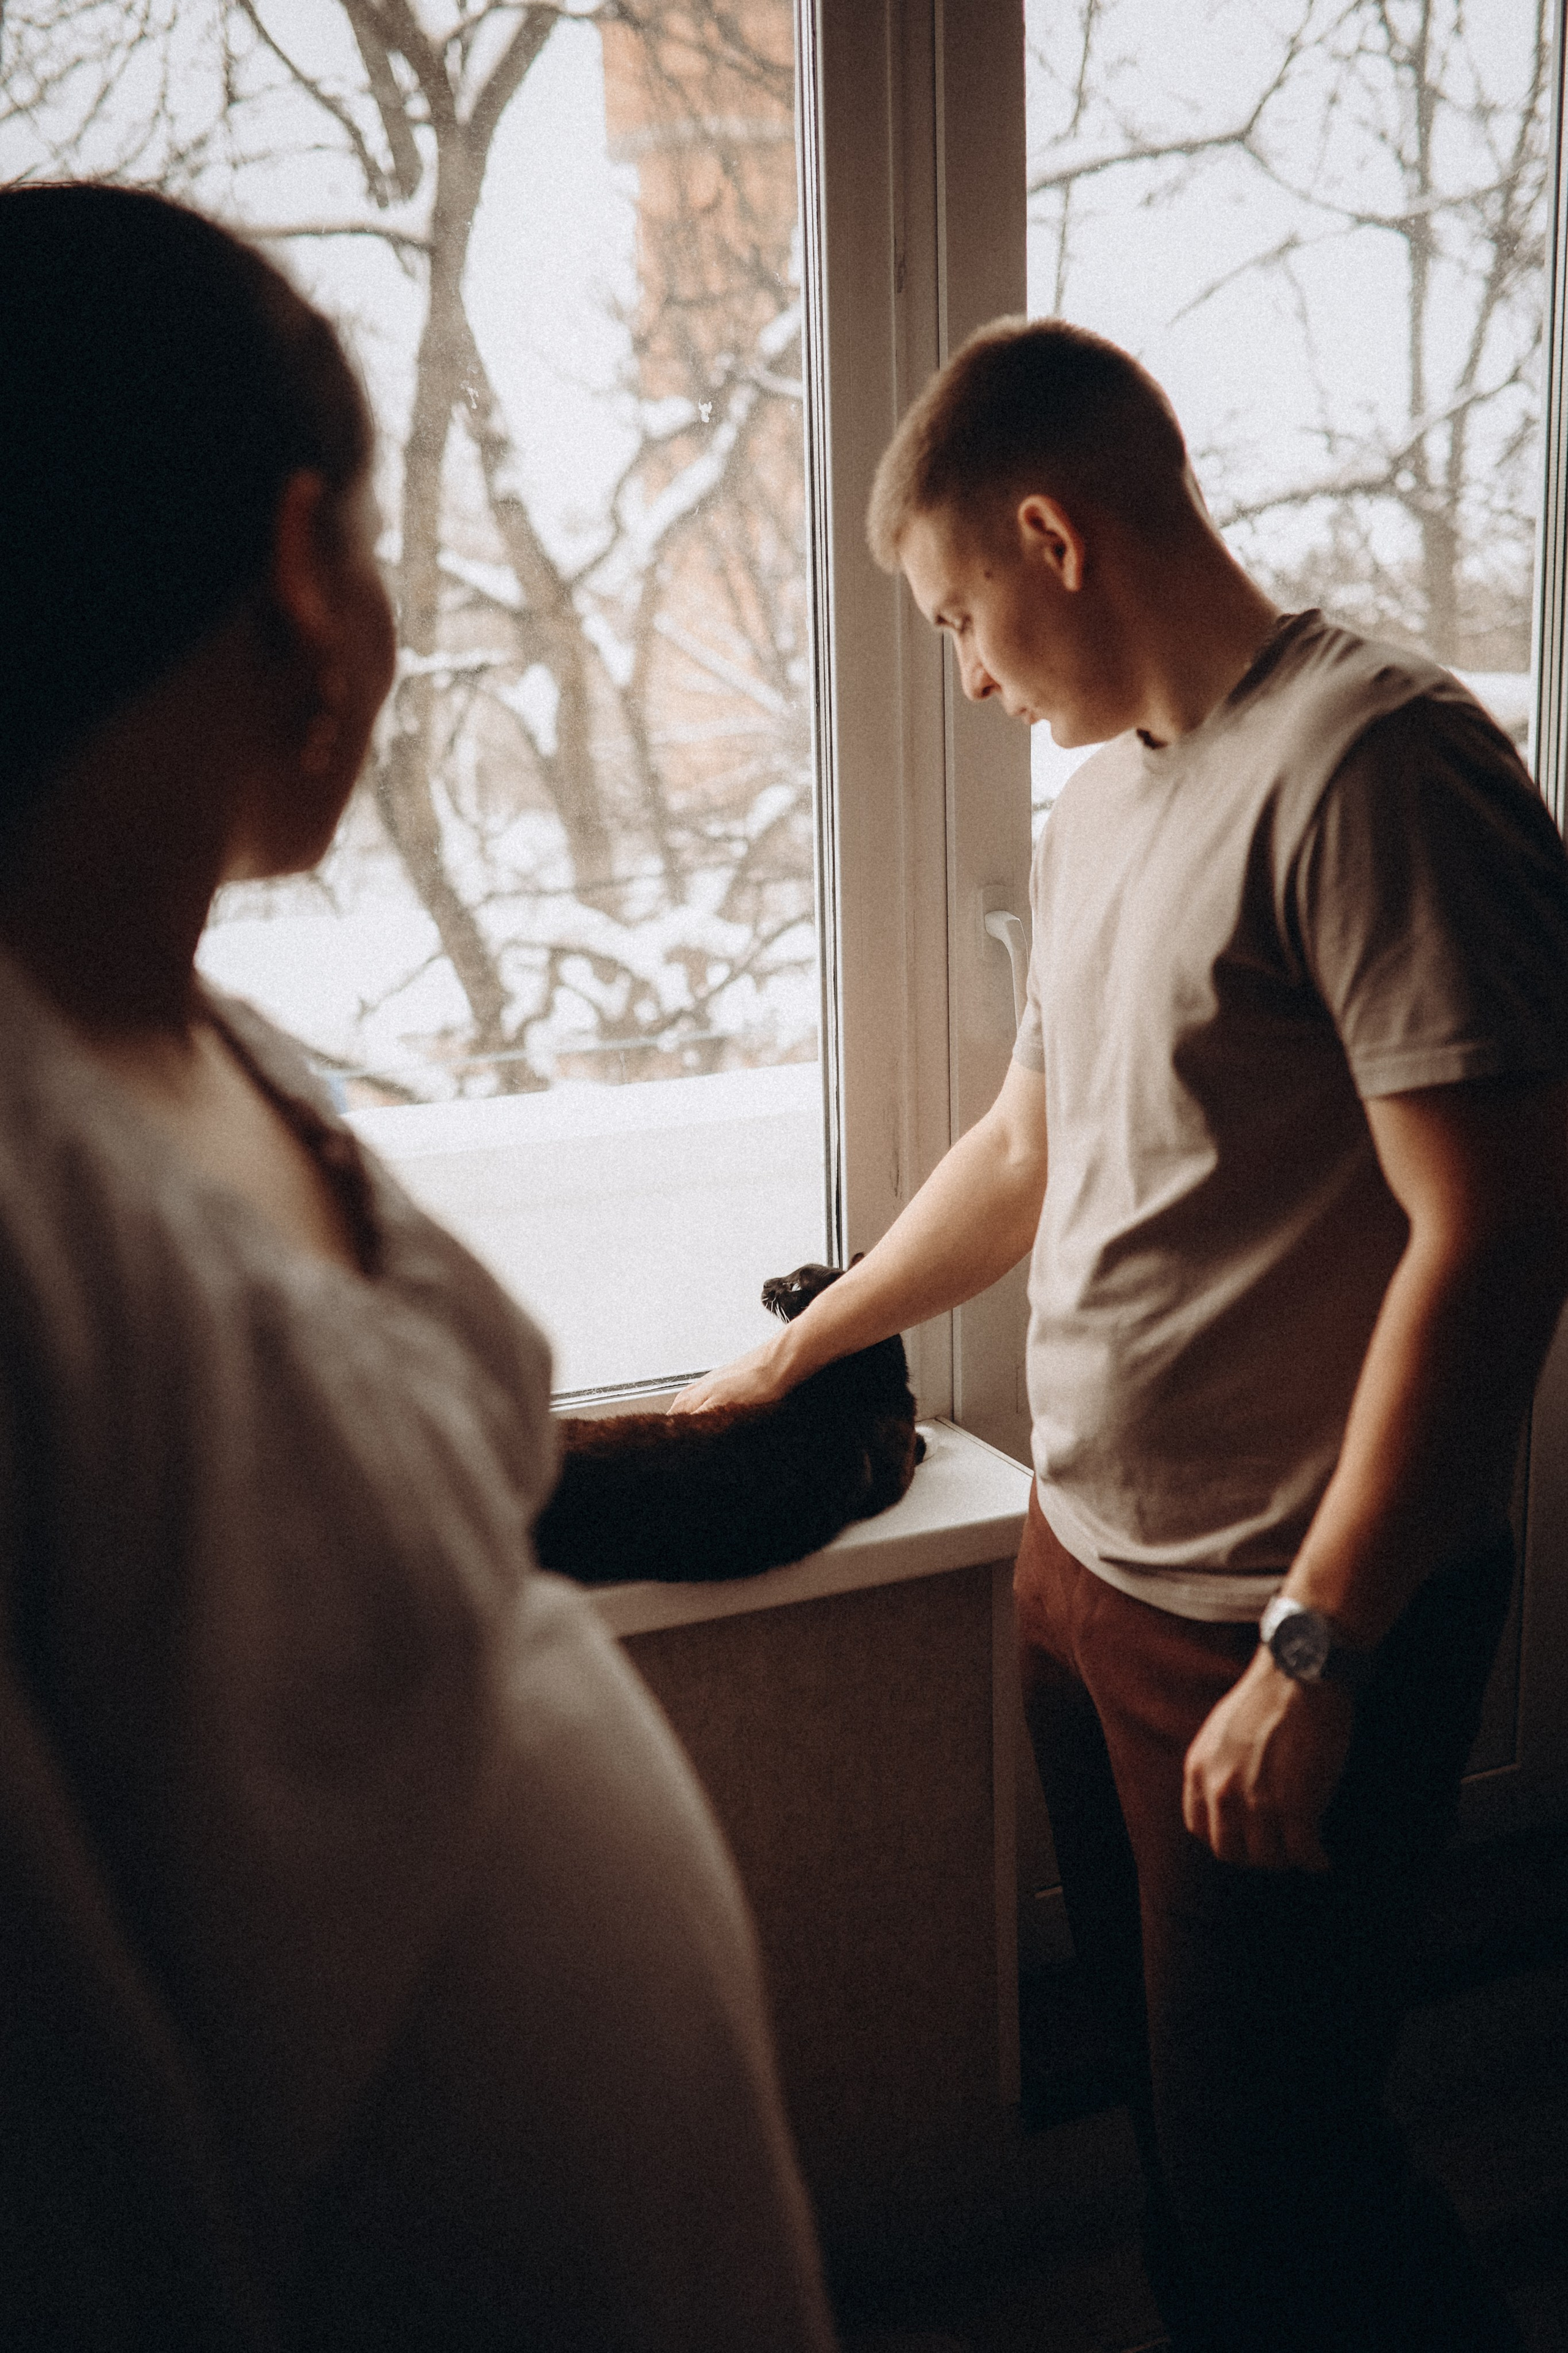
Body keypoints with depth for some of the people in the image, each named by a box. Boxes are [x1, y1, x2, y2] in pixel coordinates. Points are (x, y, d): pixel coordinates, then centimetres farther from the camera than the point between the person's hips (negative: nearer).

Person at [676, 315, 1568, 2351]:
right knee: (1163, 2093, 19)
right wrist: (795, 1352, 30)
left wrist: (1313, 1653, -21)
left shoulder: (1376, 764, -18)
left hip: (1290, 1630, -8)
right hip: (1082, 1569, 8)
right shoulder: (1101, 796, 11)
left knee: (1266, 2174, 4)